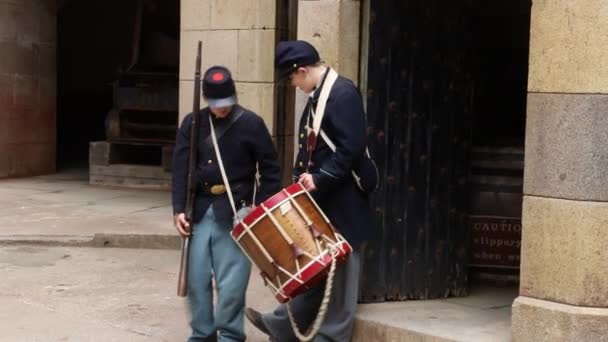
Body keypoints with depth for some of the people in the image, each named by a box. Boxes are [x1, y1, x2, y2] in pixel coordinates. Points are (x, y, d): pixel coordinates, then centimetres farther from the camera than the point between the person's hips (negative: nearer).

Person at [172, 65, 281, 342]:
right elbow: (181, 169, 5)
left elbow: (270, 170, -2)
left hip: (235, 211, -3)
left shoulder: (251, 123, -4)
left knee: (231, 281, -3)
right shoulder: (192, 123, 5)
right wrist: (178, 209, -2)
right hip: (200, 209, 3)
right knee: (196, 278, 6)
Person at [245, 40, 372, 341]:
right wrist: (304, 178, 4)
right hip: (318, 199, 9)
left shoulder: (343, 93, -17)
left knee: (339, 269, 3)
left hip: (341, 201, -9)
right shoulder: (317, 95, 11)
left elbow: (352, 147, -23)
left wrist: (320, 178, -22)